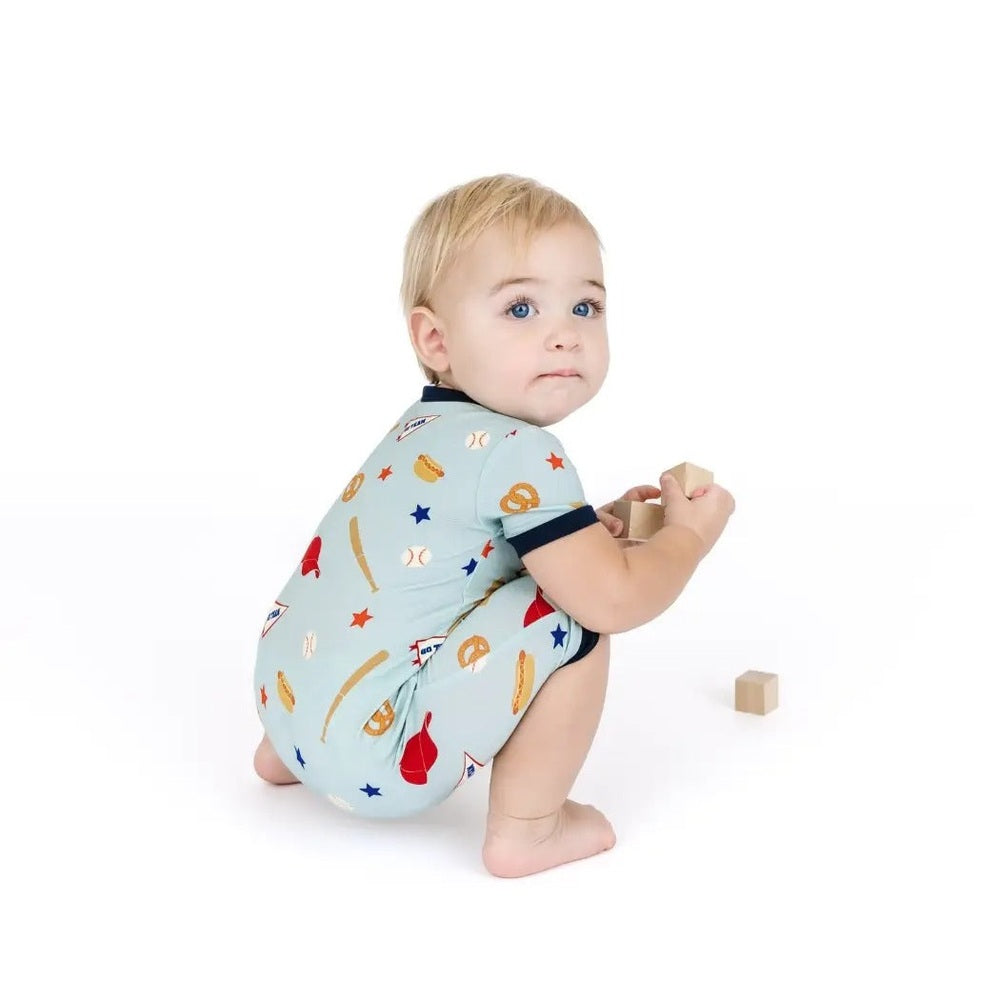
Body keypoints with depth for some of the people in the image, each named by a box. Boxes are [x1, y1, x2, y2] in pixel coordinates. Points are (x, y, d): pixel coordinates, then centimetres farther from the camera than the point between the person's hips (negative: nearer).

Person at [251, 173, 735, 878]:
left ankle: (286, 756, 33)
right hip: (374, 756, -9)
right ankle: (523, 832, 0)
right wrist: (690, 533, -2)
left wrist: (599, 526, 9)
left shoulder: (431, 426, 8)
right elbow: (614, 599, -20)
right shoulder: (519, 457, -20)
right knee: (573, 615, -13)